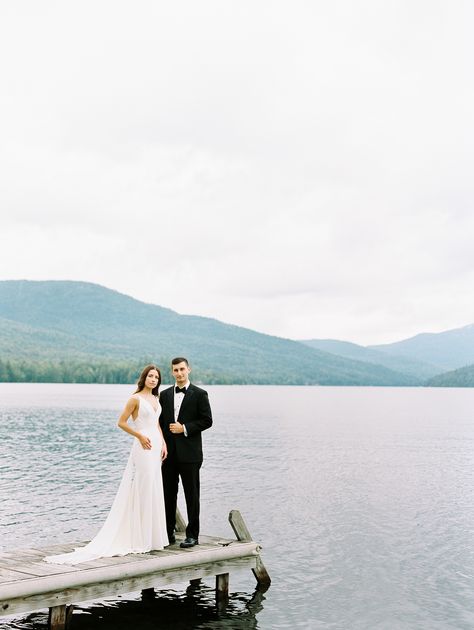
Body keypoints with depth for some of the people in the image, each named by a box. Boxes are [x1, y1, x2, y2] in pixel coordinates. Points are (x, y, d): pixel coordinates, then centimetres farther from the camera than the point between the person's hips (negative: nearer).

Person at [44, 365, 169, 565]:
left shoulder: (156, 398, 14)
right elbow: (121, 422, -8)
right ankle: (139, 539, 3)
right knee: (141, 491, -4)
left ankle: (150, 534, 20)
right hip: (143, 447, -8)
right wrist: (140, 436, -12)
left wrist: (163, 443, 9)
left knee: (153, 491, 11)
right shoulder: (136, 398, -8)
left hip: (156, 447, 8)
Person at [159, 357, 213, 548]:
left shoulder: (199, 394, -1)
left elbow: (207, 421, -5)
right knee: (168, 494, 8)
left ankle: (192, 535, 8)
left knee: (192, 495, 2)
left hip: (189, 453, -4)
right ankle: (168, 533, 17)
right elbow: (160, 421, 12)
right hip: (168, 453, 4)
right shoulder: (165, 394, 11)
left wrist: (184, 428, -13)